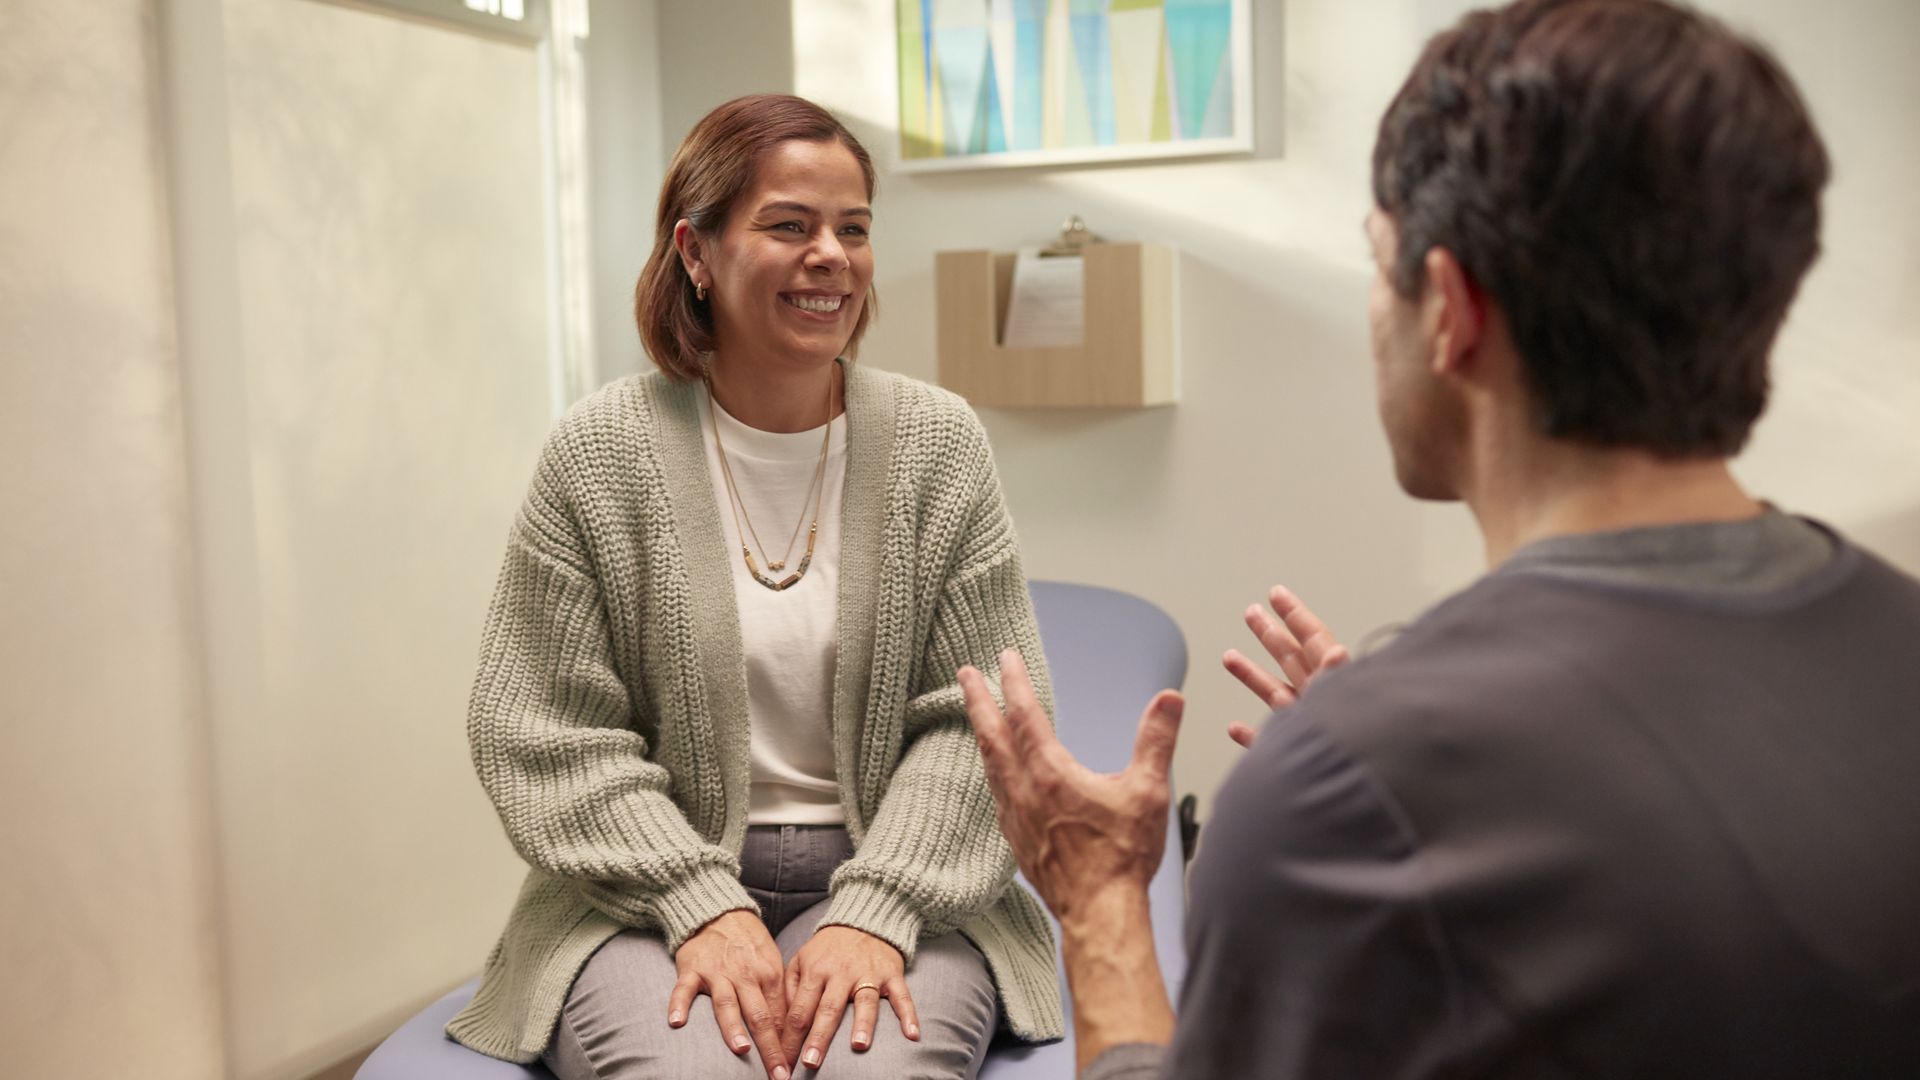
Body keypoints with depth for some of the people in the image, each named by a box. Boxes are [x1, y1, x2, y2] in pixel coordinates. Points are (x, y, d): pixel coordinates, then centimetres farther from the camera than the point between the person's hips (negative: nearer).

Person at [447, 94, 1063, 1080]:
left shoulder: (938, 445, 1)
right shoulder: (599, 454, -2)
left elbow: (980, 720, -2)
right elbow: (544, 735, -3)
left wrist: (876, 911, -14)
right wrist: (704, 907, -14)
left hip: (893, 881, 1)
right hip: (654, 888, 0)